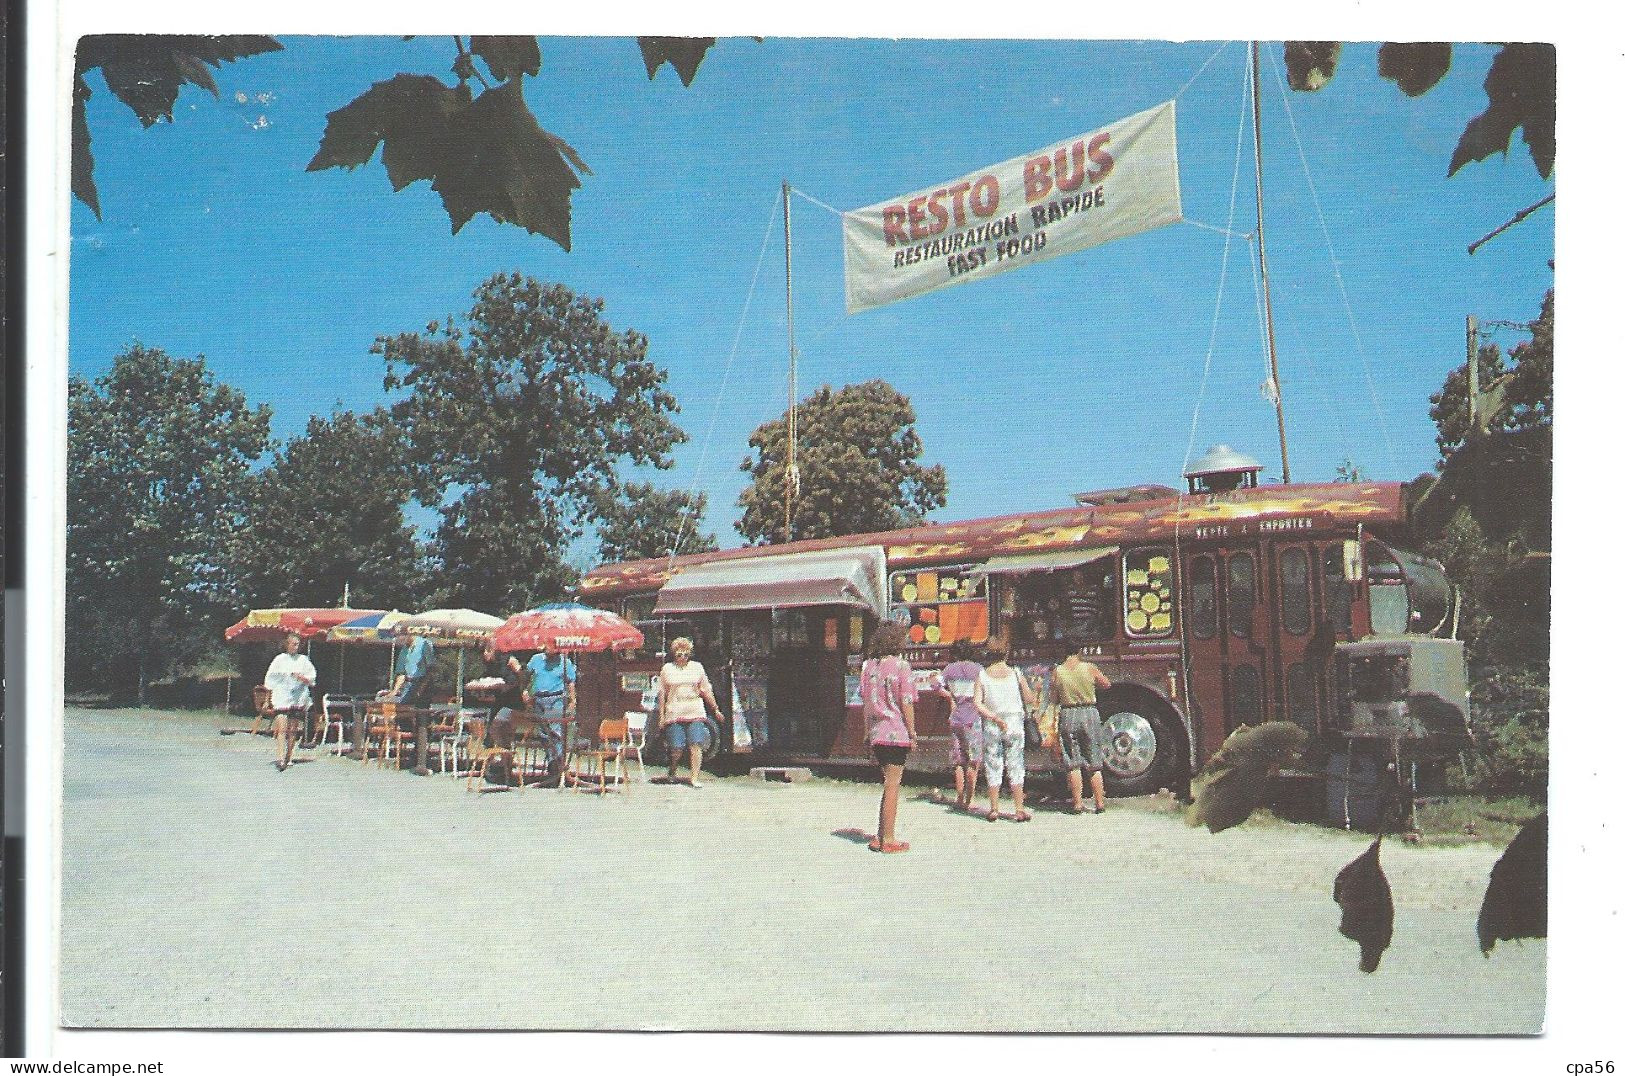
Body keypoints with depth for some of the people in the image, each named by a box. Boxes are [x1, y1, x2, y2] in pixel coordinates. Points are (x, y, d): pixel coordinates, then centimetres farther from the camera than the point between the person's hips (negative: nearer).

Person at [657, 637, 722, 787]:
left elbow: (706, 690, 15)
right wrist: (662, 716, 6)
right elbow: (662, 694, 10)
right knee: (676, 748, -4)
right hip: (674, 713, -1)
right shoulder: (667, 669, 9)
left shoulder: (697, 667, 11)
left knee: (696, 745, -10)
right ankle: (671, 772, 24)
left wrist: (716, 710, 14)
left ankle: (694, 778, -5)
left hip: (695, 713, 1)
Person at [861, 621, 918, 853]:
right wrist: (912, 733, -5)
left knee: (888, 784, 16)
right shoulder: (900, 666, -10)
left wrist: (869, 731, 15)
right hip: (896, 733, -6)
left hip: (876, 734, 6)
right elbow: (906, 703, -11)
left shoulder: (869, 666, 8)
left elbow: (865, 703, 10)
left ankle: (880, 836, 15)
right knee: (892, 786, 0)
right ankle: (888, 840, 4)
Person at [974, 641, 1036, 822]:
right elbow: (1029, 700, 3)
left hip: (991, 726, 1)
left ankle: (994, 809, 7)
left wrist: (994, 718, -11)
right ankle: (1020, 810, 1)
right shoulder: (1015, 673, 0)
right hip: (1014, 723, 0)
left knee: (993, 768, 7)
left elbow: (977, 704, -10)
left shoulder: (982, 675, 0)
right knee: (1016, 768, 3)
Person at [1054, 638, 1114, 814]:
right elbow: (1106, 684, 9)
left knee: (1073, 764, 7)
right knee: (1093, 764, 9)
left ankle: (1078, 804, 6)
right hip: (1090, 714, 0)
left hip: (1068, 715, 0)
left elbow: (1055, 699, 3)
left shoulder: (1057, 671, -4)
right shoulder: (1089, 668, -7)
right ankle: (1100, 803, 13)